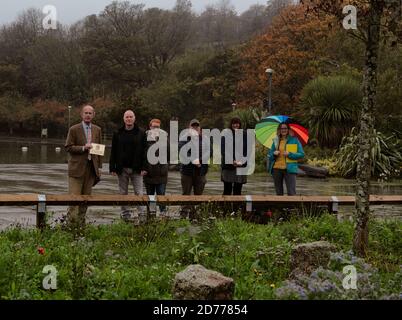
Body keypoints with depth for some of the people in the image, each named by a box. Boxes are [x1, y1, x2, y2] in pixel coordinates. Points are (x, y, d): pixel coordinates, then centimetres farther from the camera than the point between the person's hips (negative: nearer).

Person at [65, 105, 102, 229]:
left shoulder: (97, 130, 12)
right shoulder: (74, 129, -2)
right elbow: (68, 147, -5)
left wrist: (99, 166, 11)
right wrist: (83, 148, -18)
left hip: (91, 167, 4)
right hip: (77, 167, -4)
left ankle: (81, 223, 13)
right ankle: (71, 223, -5)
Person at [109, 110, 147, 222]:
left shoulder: (141, 133, 3)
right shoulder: (118, 134, 7)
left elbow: (144, 151, 1)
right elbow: (113, 152, 7)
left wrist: (143, 167, -6)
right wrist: (112, 168, 0)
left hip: (136, 169, -2)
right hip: (122, 169, 2)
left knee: (139, 192, -4)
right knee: (123, 193, 6)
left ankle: (142, 214, -5)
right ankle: (126, 215, 13)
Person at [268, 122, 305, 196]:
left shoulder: (294, 140, 2)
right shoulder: (276, 141, 11)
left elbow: (301, 154, -1)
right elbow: (270, 155, 15)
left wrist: (289, 154, -13)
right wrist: (274, 154, -7)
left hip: (289, 169, -4)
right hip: (276, 168, 4)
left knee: (291, 193, -12)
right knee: (279, 192, 9)